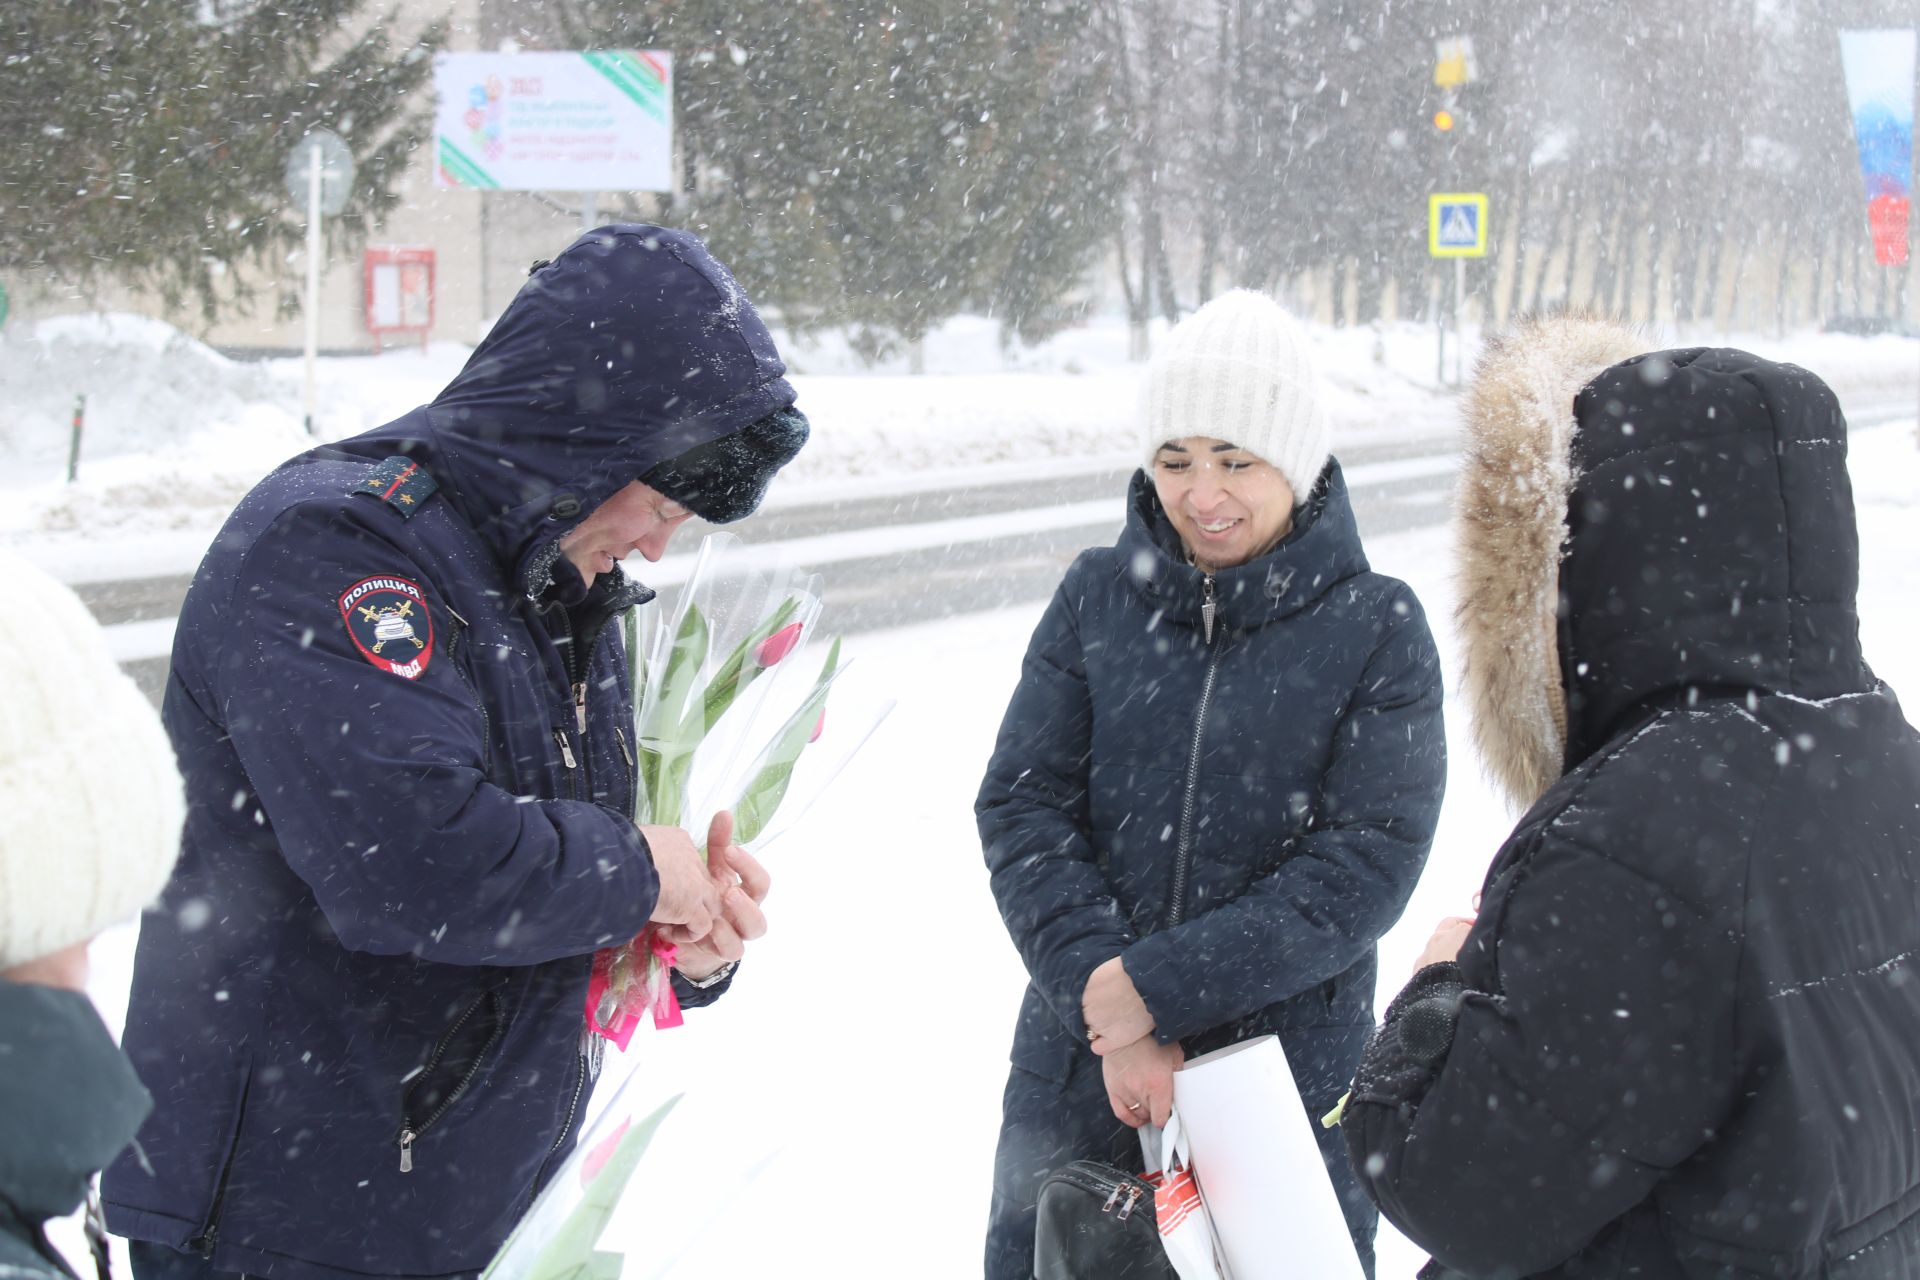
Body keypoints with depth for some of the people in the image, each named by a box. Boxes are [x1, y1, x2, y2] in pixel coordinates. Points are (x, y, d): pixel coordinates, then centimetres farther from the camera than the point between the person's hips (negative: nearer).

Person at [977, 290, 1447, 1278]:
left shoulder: (1379, 630, -7)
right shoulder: (1098, 596, 0)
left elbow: (1366, 865, -13)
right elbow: (1022, 807, -5)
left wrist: (1154, 985, -19)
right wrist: (1106, 1010, -17)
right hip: (1076, 1077, 2)